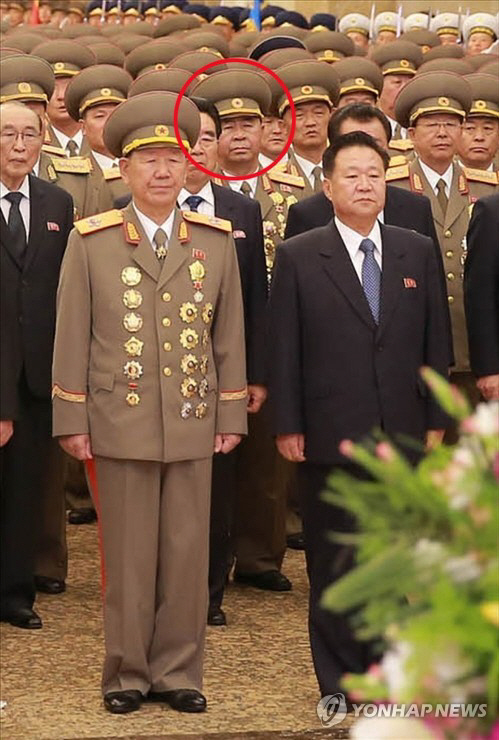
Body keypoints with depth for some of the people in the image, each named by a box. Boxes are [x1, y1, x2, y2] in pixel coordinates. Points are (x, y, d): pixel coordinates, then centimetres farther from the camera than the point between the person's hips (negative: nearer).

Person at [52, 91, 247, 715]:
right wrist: (72, 420, -1)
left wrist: (231, 415, 7)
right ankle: (127, 674, 15)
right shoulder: (90, 241, 0)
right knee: (128, 558, 4)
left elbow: (229, 334, 9)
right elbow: (71, 336, 1)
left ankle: (178, 672, 16)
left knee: (187, 555, 5)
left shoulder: (216, 240, 7)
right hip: (119, 424, -2)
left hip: (193, 425, 2)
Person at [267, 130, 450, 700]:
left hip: (402, 435, 2)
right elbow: (283, 348, -1)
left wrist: (435, 420, 6)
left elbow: (434, 340, 10)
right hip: (330, 435, -2)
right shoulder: (298, 257, 1)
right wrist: (287, 426, -5)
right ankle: (340, 680, 13)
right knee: (334, 566, 4)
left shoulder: (417, 252, 9)